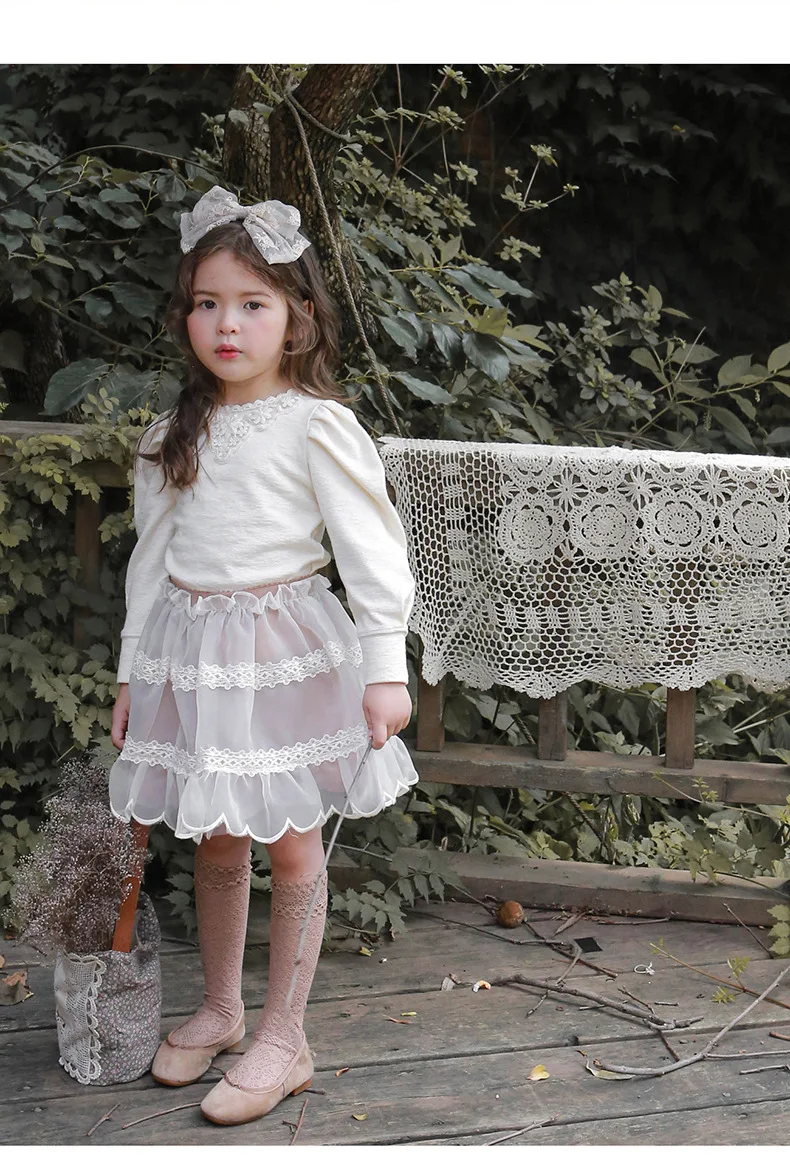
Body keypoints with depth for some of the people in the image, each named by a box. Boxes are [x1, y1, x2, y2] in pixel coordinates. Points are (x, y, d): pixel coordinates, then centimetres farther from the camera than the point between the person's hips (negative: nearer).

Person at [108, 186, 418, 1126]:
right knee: (214, 840, 16)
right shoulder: (173, 436, 8)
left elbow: (372, 552, -10)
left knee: (289, 844, 5)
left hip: (285, 648, -5)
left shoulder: (316, 424, -9)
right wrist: (132, 673, 13)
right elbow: (152, 557, 12)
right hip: (190, 651, 5)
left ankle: (283, 1038, 18)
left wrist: (385, 668, -13)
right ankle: (220, 1010, 34)